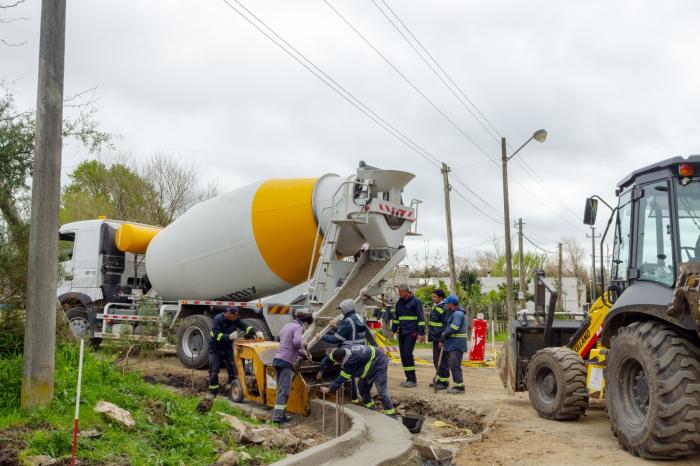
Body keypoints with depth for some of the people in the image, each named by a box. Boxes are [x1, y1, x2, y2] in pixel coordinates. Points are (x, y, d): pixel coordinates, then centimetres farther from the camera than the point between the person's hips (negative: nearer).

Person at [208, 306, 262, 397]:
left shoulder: (236, 319, -6)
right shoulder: (218, 319, -21)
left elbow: (245, 326, -10)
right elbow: (216, 335, -26)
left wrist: (256, 333, -28)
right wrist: (229, 336, -38)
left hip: (228, 348, 4)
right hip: (215, 349, -4)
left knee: (232, 370, -1)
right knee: (213, 371, -4)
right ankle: (213, 392, 9)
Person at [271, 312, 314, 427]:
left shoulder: (286, 326, 24)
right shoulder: (298, 327, -5)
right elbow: (296, 341, -26)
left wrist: (304, 353, 28)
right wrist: (303, 343, -5)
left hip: (278, 360, 9)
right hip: (286, 362, -9)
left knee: (282, 389, 14)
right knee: (284, 390, -9)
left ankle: (282, 416, 18)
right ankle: (277, 418, -13)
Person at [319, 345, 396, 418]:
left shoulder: (352, 361, -38)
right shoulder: (343, 352, -16)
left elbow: (342, 378, -31)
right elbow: (328, 359, 3)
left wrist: (329, 389, -25)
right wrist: (321, 371, 5)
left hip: (379, 364, -9)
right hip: (369, 364, 9)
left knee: (381, 389, -15)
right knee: (362, 385, 10)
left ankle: (390, 413, -11)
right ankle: (369, 405, 25)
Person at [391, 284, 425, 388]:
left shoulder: (415, 301, -6)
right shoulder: (399, 302, 13)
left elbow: (421, 318, -8)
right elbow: (396, 317, 22)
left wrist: (421, 333, -13)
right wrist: (393, 330, 16)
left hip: (411, 332, -7)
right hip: (401, 332, 7)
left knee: (407, 354, -14)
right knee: (403, 355, 5)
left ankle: (412, 380, -8)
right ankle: (409, 379, 12)